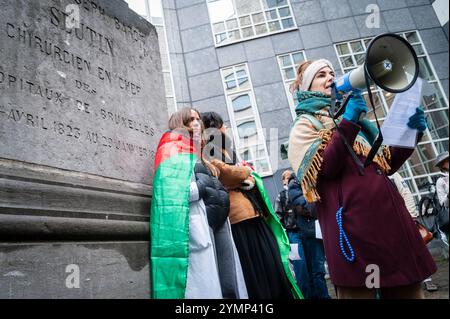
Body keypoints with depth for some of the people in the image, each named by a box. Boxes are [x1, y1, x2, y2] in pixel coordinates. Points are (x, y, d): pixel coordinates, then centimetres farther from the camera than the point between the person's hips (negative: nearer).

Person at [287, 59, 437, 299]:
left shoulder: (350, 114, 25)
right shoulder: (305, 124, 6)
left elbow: (386, 164, 23)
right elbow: (324, 169, -13)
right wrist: (347, 123, -18)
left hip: (389, 215, 7)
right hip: (353, 222, -6)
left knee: (407, 289, 10)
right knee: (360, 289, 0)